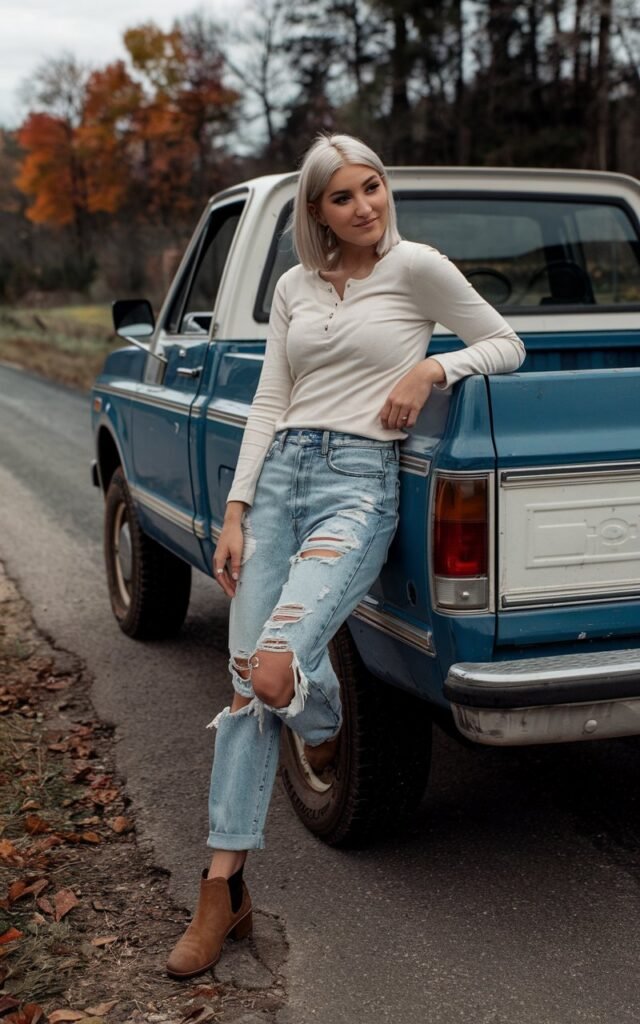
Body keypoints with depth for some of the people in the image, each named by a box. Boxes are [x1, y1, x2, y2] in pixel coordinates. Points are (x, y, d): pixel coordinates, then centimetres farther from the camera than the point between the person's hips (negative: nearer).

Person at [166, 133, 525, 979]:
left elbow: (507, 345, 7)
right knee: (244, 683, 0)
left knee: (275, 670, -24)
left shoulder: (418, 266, 1)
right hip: (279, 474, 5)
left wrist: (430, 369, -10)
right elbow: (269, 406, 11)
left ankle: (328, 733, 16)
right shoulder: (293, 288, 14)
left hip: (358, 482, -5)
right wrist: (235, 513, 4)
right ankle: (223, 894, 9)